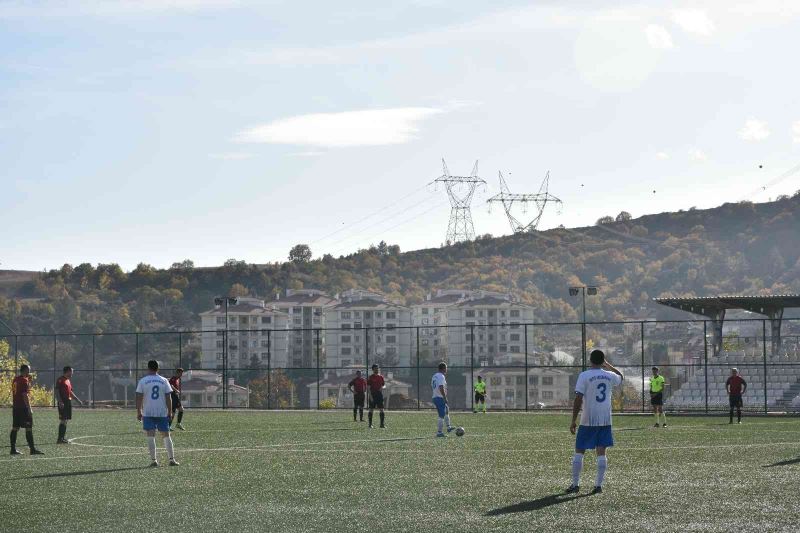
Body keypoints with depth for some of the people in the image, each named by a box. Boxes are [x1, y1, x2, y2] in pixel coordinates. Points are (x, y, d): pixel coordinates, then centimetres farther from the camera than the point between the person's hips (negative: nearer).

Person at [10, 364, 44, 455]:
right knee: (29, 428, -7)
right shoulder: (24, 380, -12)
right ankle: (32, 449, -8)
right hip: (23, 407, -9)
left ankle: (13, 449, 9)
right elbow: (25, 395, -18)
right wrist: (29, 408, -18)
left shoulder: (15, 380, 14)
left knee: (15, 428, 9)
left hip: (15, 407, 9)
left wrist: (29, 382, 20)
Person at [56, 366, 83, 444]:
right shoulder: (60, 380, -9)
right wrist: (60, 401, -23)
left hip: (68, 402, 9)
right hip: (63, 402, -9)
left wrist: (77, 399, 26)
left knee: (66, 420, 10)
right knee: (63, 420, -11)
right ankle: (60, 439, -12)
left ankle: (63, 438, 14)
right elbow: (56, 391, -15)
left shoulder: (68, 380, 19)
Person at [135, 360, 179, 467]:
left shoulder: (143, 381, -1)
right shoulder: (164, 381, 4)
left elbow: (139, 398, -3)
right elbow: (168, 398, 2)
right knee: (166, 436, 9)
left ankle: (153, 460, -4)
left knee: (151, 437, 0)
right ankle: (172, 459, 7)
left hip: (148, 413, -2)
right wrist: (170, 412, 7)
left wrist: (138, 412, 3)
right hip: (162, 413, 2)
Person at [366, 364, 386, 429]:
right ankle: (370, 424, 6)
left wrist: (382, 387, -12)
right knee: (371, 409, 0)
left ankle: (382, 424, 0)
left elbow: (384, 385, 13)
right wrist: (370, 396, -13)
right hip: (373, 395, -3)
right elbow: (368, 387, -5)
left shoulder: (381, 377, 9)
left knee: (381, 409, -2)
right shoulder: (370, 377, -2)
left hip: (380, 394, 3)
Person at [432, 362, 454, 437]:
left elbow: (432, 387, 20)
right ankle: (439, 432, -4)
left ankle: (448, 427, 29)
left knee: (447, 410, 25)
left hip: (435, 397, 10)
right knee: (442, 416, -5)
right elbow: (441, 388, -25)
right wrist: (445, 397, -21)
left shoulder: (434, 376, 14)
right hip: (440, 398, -10)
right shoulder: (441, 377, -15)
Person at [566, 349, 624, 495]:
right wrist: (609, 366, 31)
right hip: (605, 420, 3)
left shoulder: (584, 376, -10)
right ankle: (599, 485, 2)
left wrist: (573, 420, -7)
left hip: (588, 421, -3)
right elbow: (621, 377, 27)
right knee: (601, 452, 5)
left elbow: (578, 399, -13)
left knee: (579, 451, 7)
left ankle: (575, 484, 8)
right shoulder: (609, 376, 2)